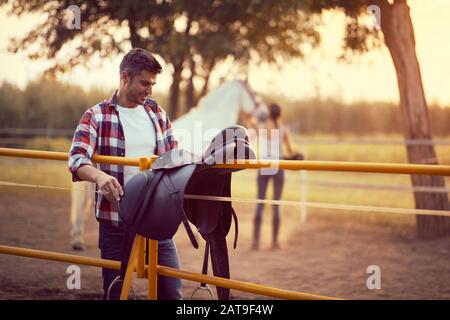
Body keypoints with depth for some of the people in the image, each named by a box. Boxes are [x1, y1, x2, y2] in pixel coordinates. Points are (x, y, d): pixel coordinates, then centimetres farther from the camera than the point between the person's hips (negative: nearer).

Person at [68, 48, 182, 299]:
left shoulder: (158, 113, 9)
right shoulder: (97, 116, -4)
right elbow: (77, 160, -17)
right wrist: (99, 176, -38)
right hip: (115, 220, -3)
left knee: (172, 291, 4)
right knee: (115, 290, 8)